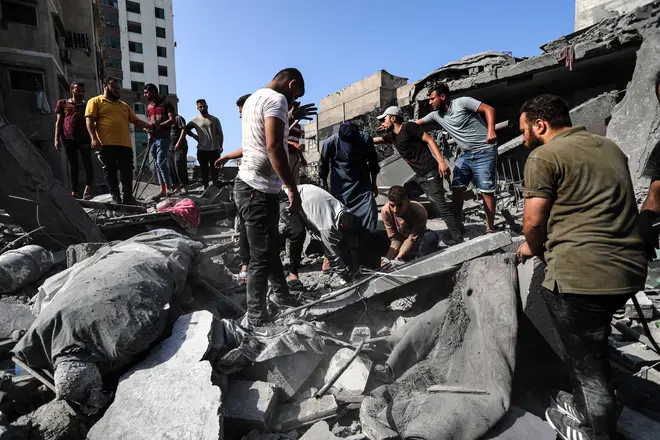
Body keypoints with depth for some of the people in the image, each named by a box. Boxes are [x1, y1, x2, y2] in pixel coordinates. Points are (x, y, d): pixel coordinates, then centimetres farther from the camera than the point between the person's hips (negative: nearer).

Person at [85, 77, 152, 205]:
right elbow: (90, 121, 0)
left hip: (125, 145, 4)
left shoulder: (124, 105, 26)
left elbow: (136, 121, 22)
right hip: (106, 144, -4)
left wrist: (148, 126, 1)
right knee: (110, 171, -2)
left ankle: (128, 197, 3)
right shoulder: (95, 101, 10)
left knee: (127, 172, -1)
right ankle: (116, 197, 2)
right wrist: (94, 138, -13)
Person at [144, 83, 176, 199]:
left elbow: (172, 119, -9)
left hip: (163, 137, -7)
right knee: (157, 164, 4)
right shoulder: (149, 107, 21)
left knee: (161, 162, -17)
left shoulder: (166, 103, 0)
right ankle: (162, 190, 6)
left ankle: (168, 188, -14)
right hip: (152, 138, 7)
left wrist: (159, 125, -19)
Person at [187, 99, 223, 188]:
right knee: (204, 171, 5)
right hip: (202, 150, 0)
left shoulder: (215, 119, 7)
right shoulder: (195, 120, 5)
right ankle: (206, 189, 11)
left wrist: (220, 146, -5)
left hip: (214, 150, 0)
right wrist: (195, 136, 3)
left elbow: (220, 134, 5)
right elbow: (187, 129, 17)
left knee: (214, 171, 3)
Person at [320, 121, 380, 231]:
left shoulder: (366, 139, -15)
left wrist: (374, 183, 10)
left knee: (370, 212, -8)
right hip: (340, 187, -1)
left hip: (362, 184, 1)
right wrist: (325, 187, 7)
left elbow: (373, 162, 3)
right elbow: (323, 166, -1)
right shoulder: (329, 143, -18)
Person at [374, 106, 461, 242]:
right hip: (420, 175, 9)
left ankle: (457, 238, -3)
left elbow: (429, 139, -12)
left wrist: (441, 161, -20)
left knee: (441, 205, -10)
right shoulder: (392, 135, 16)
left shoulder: (408, 127, -7)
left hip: (430, 173, -9)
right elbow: (374, 140, 27)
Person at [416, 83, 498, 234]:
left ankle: (490, 229, 3)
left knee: (486, 191, -5)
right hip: (465, 155, 7)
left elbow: (489, 109, -14)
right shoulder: (436, 115, 8)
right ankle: (458, 224, 15)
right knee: (456, 188, 4)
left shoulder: (462, 102, -11)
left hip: (484, 152, -7)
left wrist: (491, 130, -29)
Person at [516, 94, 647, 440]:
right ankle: (583, 407, 44)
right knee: (591, 350, 27)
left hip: (580, 273, -9)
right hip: (629, 267, 9)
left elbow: (534, 221, -11)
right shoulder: (611, 147, 18)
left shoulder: (544, 156, -7)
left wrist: (532, 249, 11)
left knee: (587, 362, 6)